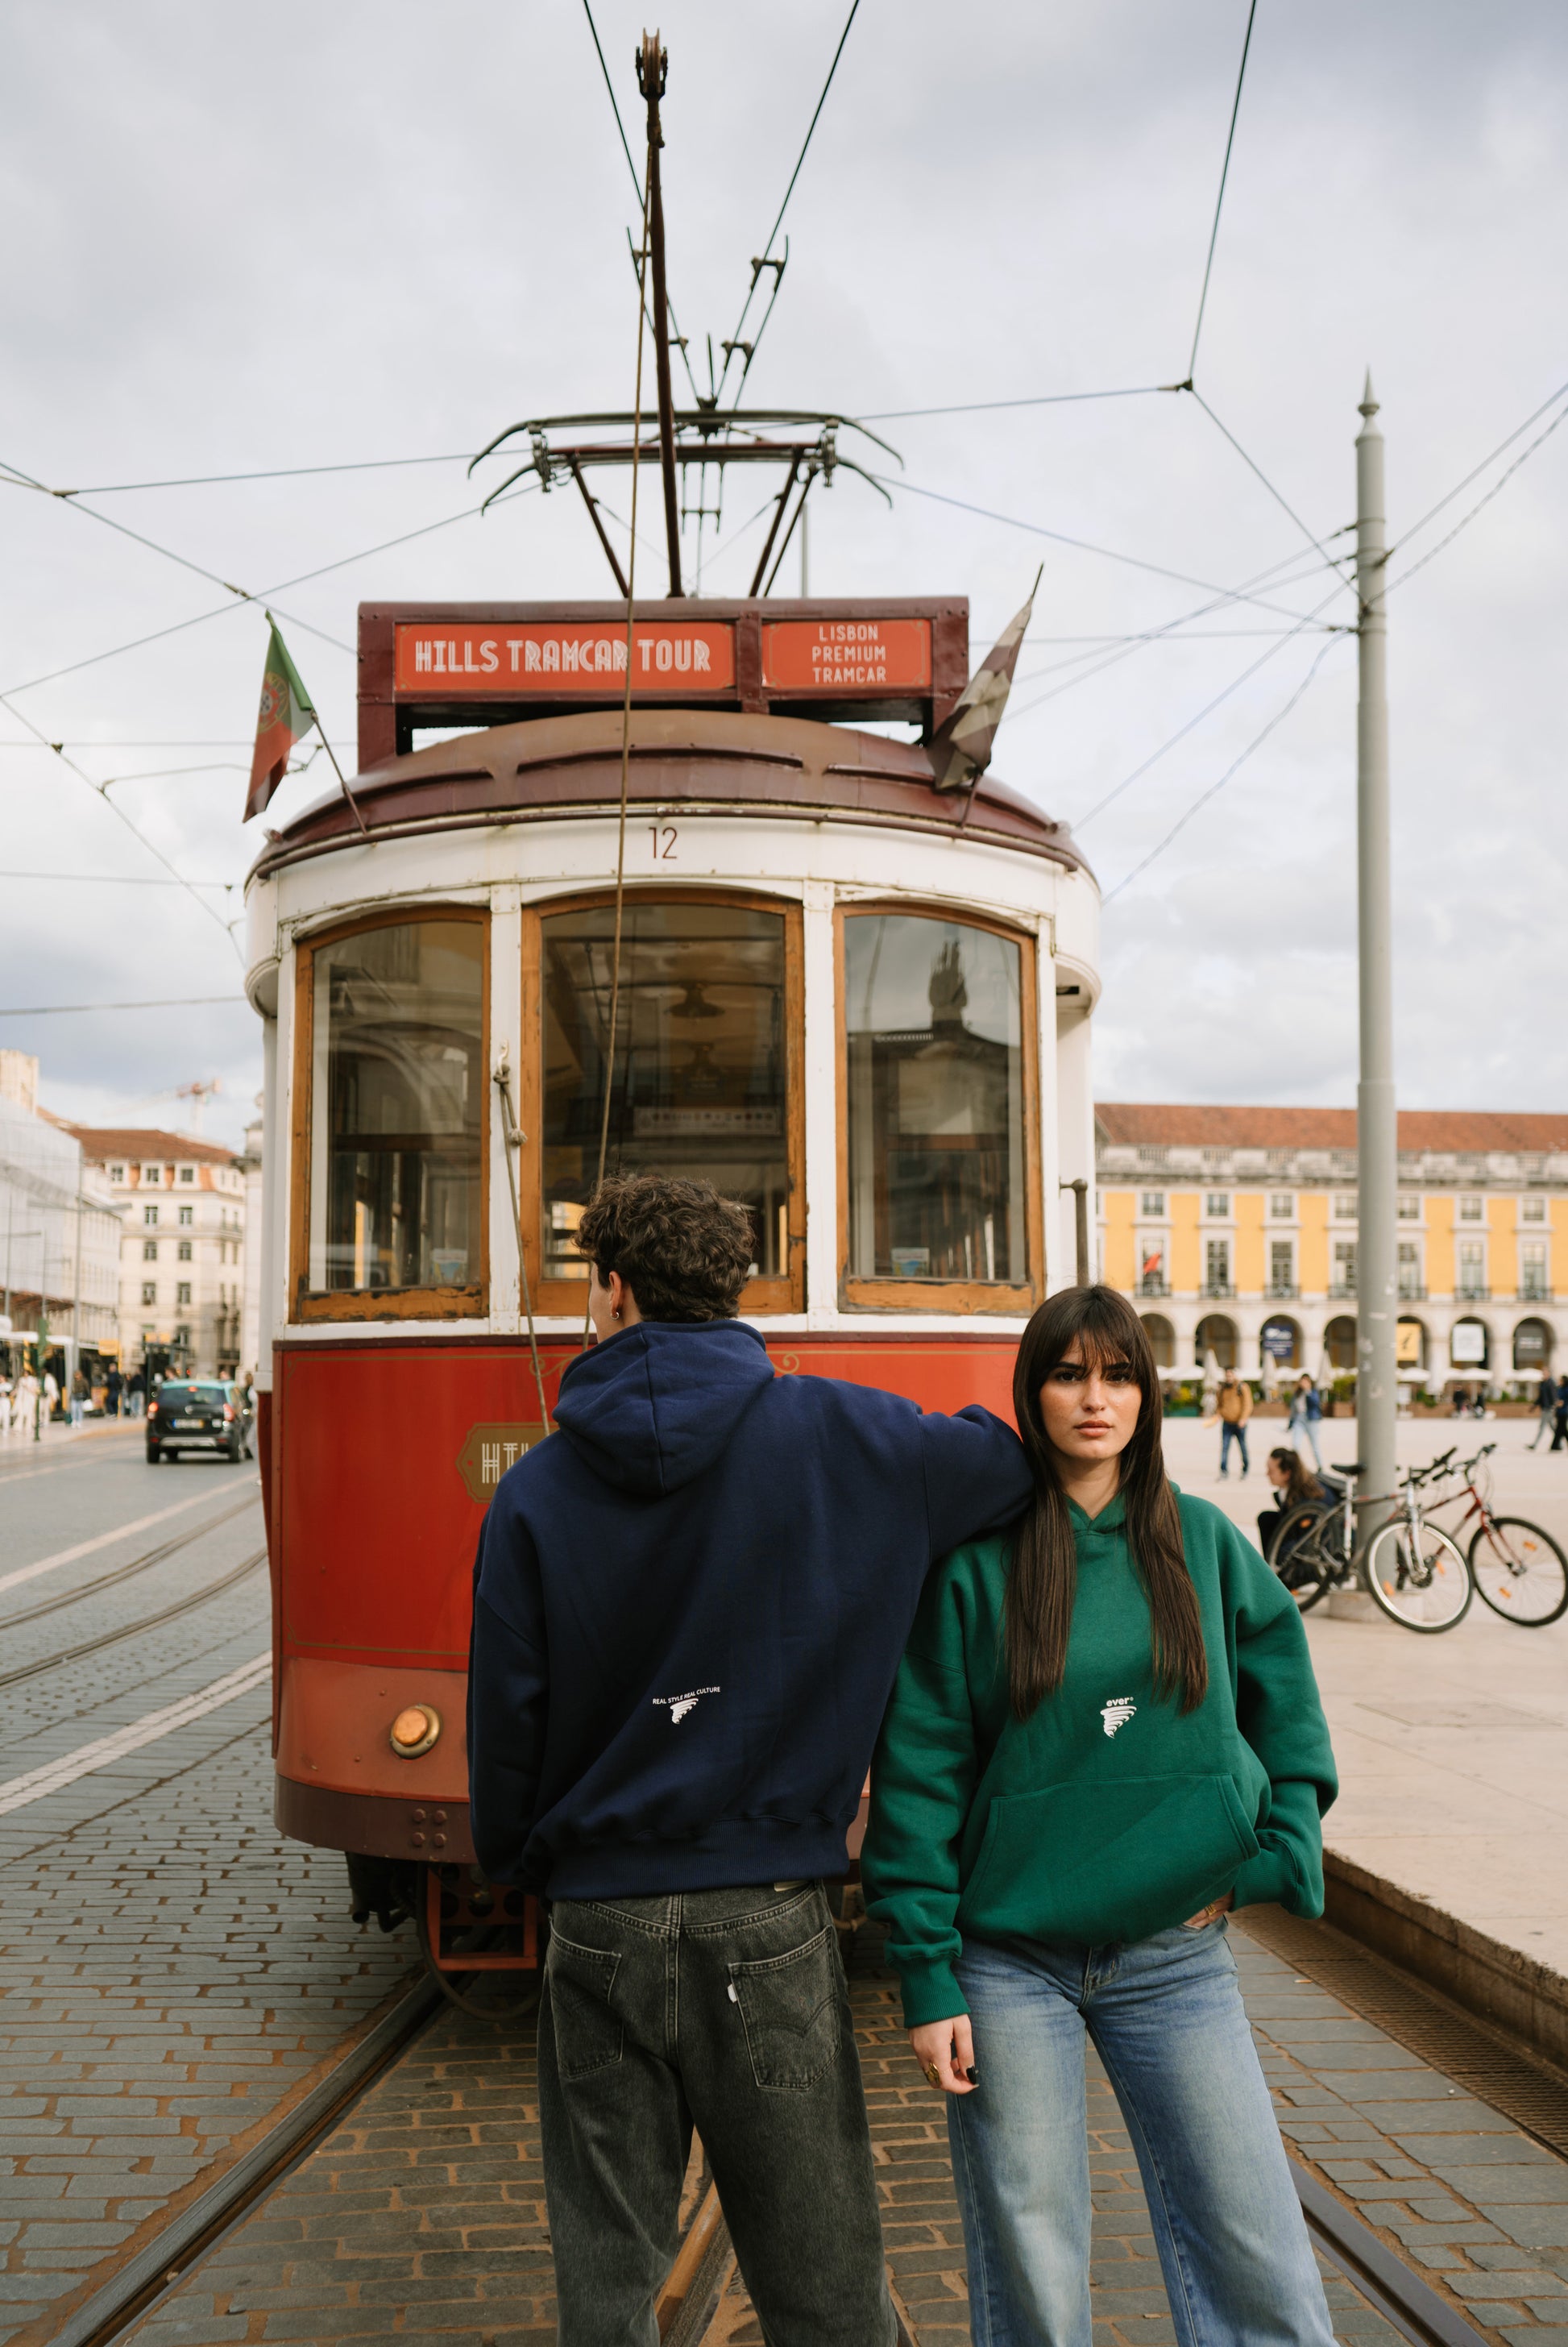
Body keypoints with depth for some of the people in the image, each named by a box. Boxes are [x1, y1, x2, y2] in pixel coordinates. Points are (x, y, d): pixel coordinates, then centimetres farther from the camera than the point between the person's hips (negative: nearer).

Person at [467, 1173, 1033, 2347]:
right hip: (767, 1922, -1)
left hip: (599, 1928, 2)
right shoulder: (841, 1437, -5)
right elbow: (1018, 1459, 5)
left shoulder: (536, 1490, -3)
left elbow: (506, 1723, 0)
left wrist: (515, 1864, 18)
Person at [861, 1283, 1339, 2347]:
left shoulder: (1204, 1542, 3)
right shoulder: (975, 1562, -5)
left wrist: (1277, 1859, -1)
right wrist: (927, 1974, -7)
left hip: (1176, 1954, 2)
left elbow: (1289, 1715, 12)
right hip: (1012, 1959, -2)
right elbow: (919, 1771, -4)